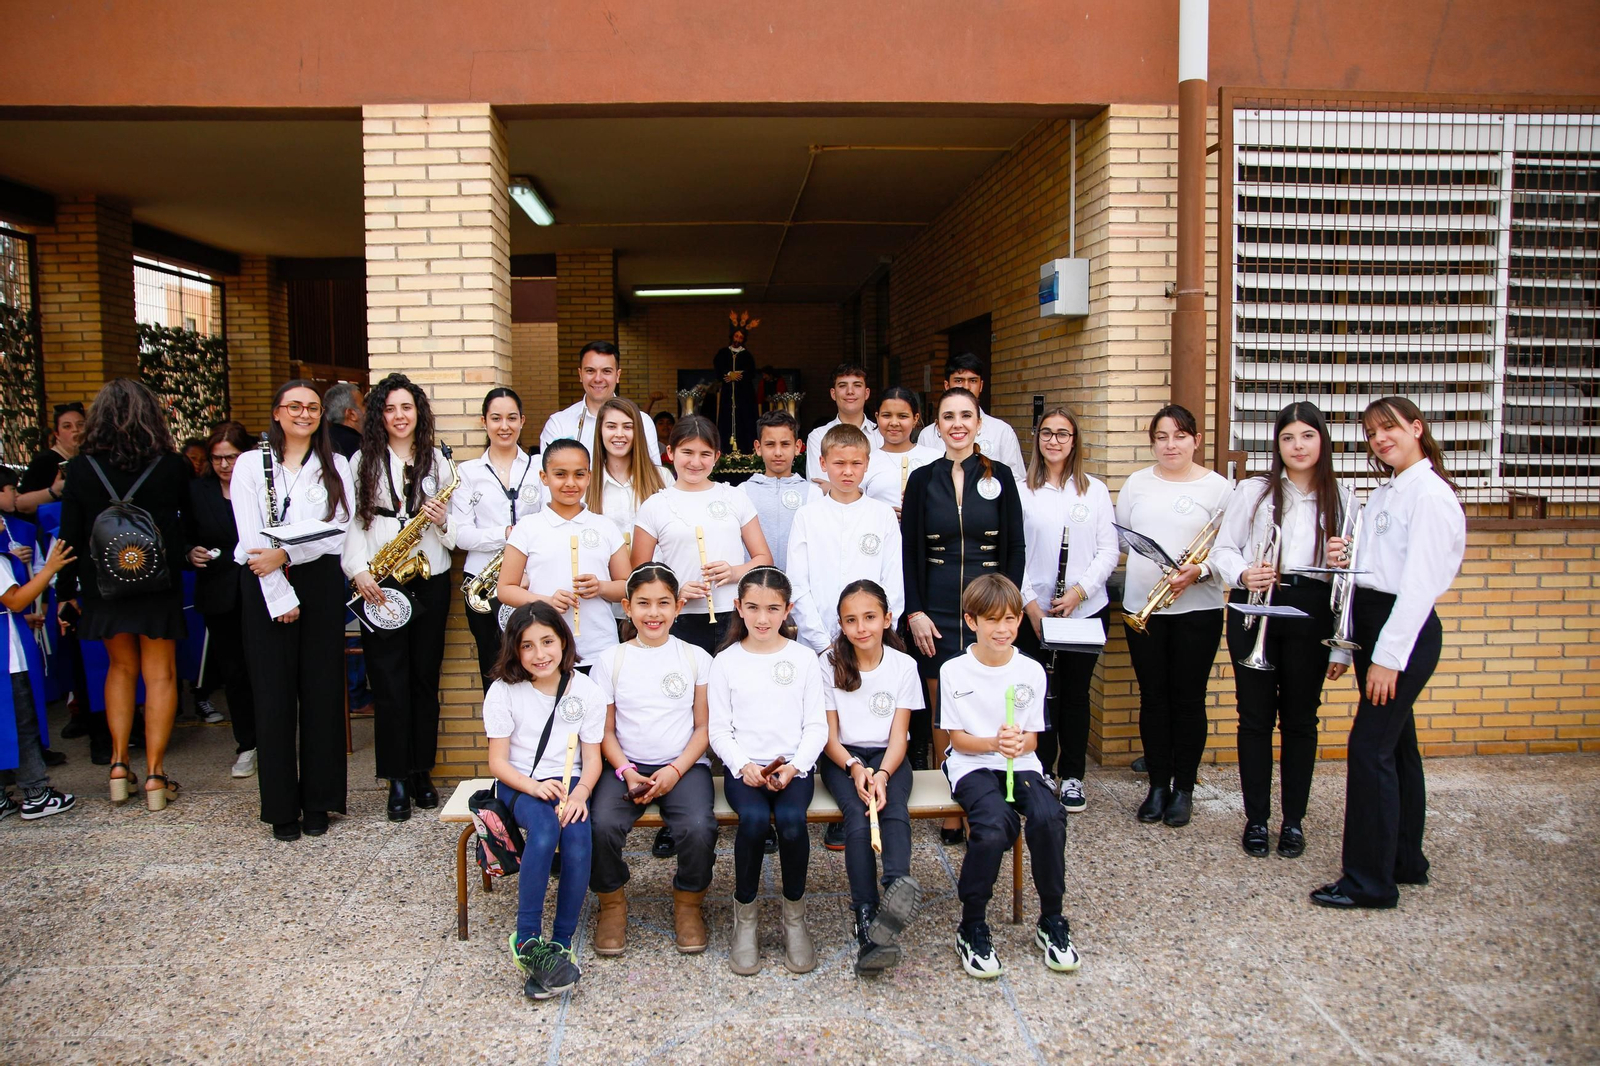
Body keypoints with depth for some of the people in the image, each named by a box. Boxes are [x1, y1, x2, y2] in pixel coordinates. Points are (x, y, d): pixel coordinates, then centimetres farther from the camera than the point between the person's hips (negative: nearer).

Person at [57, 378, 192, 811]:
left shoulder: (80, 468, -6)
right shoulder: (174, 466, -9)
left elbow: (70, 534, -1)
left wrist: (65, 588, 7)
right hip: (159, 583, -2)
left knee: (121, 666, 20)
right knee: (160, 674, 7)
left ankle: (119, 765, 16)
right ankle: (154, 774, 4)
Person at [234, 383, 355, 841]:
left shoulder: (336, 467, 8)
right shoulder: (251, 464, 4)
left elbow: (340, 532, -3)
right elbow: (252, 538, -5)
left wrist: (285, 553, -16)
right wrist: (280, 597, -12)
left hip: (320, 583, 1)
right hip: (265, 586, -1)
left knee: (321, 690, 3)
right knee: (274, 694, 1)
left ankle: (318, 802, 14)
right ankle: (281, 807, 10)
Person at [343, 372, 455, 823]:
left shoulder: (436, 461, 10)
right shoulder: (363, 461, 5)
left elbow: (453, 528, 11)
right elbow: (351, 522, 1)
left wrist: (443, 521, -11)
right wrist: (359, 571, -11)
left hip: (430, 580, 2)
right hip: (379, 585, -2)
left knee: (425, 678, 7)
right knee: (390, 684, -1)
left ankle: (422, 772, 19)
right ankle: (397, 779, 9)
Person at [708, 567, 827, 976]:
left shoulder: (803, 659, 6)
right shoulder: (726, 662, 5)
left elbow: (816, 726, 4)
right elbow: (718, 729, 4)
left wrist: (795, 766, -11)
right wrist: (743, 765, -13)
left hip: (794, 765, 0)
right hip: (743, 767, 0)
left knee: (792, 820, -30)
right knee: (754, 819, -31)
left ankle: (795, 915, -6)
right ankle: (744, 918, -10)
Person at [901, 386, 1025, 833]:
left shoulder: (999, 476, 4)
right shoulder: (923, 479, 5)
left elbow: (1016, 549, 5)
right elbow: (909, 552, 4)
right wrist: (914, 612, -4)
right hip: (936, 612, 0)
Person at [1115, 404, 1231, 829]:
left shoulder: (1216, 487, -1)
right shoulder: (1136, 483, 8)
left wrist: (1199, 570, -22)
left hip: (1197, 608, -2)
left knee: (1188, 698, 4)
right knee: (1153, 697, 8)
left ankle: (1184, 788, 17)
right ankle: (1158, 785, 20)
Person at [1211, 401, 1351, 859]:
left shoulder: (1339, 498, 6)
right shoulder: (1253, 491, 3)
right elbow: (1223, 549, 2)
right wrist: (1242, 574, -20)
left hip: (1310, 613, 1)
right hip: (1254, 610, -1)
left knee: (1300, 719, 7)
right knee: (1255, 715, 4)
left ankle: (1294, 820, 21)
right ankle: (1256, 818, 17)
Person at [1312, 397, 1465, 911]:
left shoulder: (1429, 494, -13)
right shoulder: (1384, 493, 15)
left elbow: (1419, 583, -19)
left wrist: (1388, 656, -22)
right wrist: (1346, 558, -5)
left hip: (1404, 629, -9)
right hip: (1370, 621, 9)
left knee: (1370, 747, -8)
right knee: (1396, 744, 16)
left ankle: (1370, 880, 0)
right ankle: (1406, 860, 28)